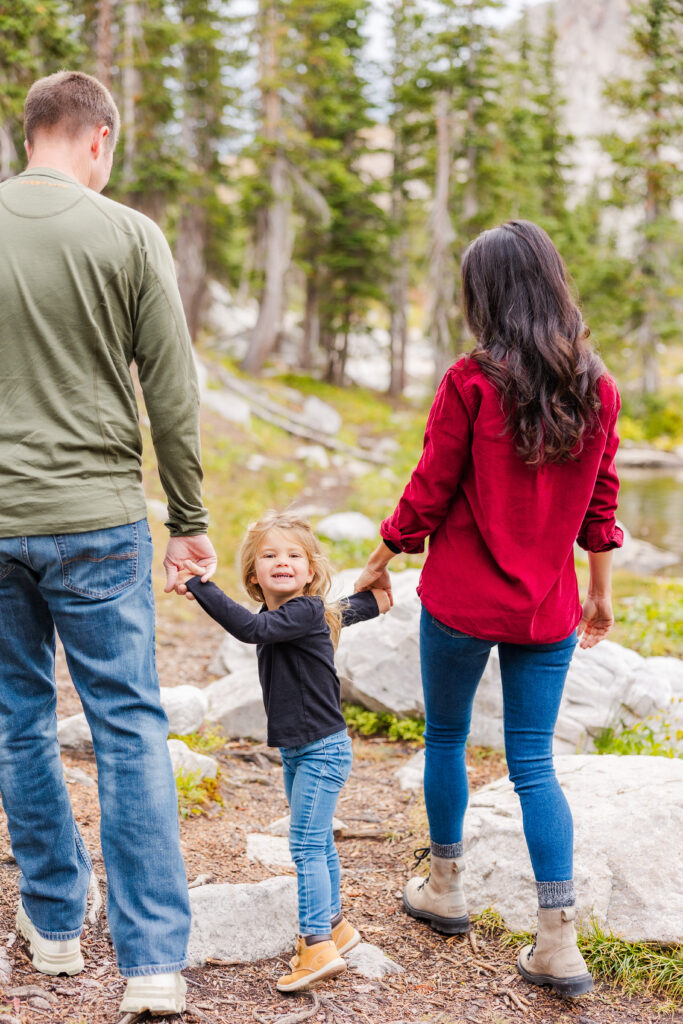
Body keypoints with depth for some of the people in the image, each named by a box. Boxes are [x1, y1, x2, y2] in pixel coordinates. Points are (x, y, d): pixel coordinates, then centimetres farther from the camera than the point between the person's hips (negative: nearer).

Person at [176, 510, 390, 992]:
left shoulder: (306, 612, -19)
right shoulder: (287, 615, 9)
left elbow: (251, 628, -35)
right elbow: (347, 609, 23)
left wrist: (200, 586, -35)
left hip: (322, 749, -10)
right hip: (298, 751, 10)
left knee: (307, 845, -13)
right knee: (318, 844, 17)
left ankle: (319, 946, -13)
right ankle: (335, 925, 29)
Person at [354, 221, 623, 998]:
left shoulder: (471, 384, -14)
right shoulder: (597, 389, 0)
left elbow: (428, 495, -9)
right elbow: (600, 503, 8)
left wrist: (379, 564, 6)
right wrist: (601, 590, 19)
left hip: (463, 600, -4)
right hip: (548, 611, 4)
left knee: (446, 738, 17)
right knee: (534, 762, 8)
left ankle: (445, 889, 32)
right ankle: (558, 940, 3)